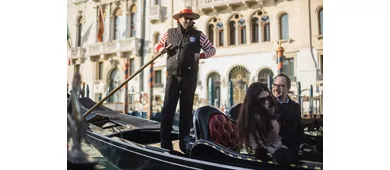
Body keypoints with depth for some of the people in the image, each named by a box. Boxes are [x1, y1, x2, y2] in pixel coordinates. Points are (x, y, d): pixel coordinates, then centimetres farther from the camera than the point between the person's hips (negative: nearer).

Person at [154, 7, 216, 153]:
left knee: (186, 109, 5)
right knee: (168, 108, -2)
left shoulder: (198, 35, 6)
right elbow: (157, 46, 21)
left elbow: (212, 49, 9)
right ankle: (165, 142, 4)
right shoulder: (170, 33, 10)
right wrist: (162, 49, -3)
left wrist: (200, 55, -10)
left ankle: (184, 142, 13)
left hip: (190, 76, 0)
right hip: (173, 75, 1)